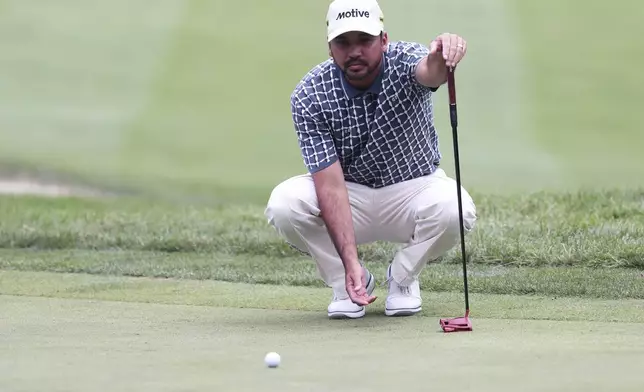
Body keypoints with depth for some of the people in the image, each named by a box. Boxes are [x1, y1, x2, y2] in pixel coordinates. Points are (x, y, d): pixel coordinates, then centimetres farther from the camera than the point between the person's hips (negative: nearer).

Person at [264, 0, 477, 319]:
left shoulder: (404, 60, -21)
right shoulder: (309, 96, -21)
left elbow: (430, 72, -49)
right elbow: (331, 185, -26)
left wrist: (442, 57, -76)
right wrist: (350, 262, -38)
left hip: (413, 188, 0)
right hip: (350, 196, 0)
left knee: (453, 208, -34)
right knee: (283, 204, -29)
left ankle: (402, 277, -2)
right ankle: (350, 281, -2)